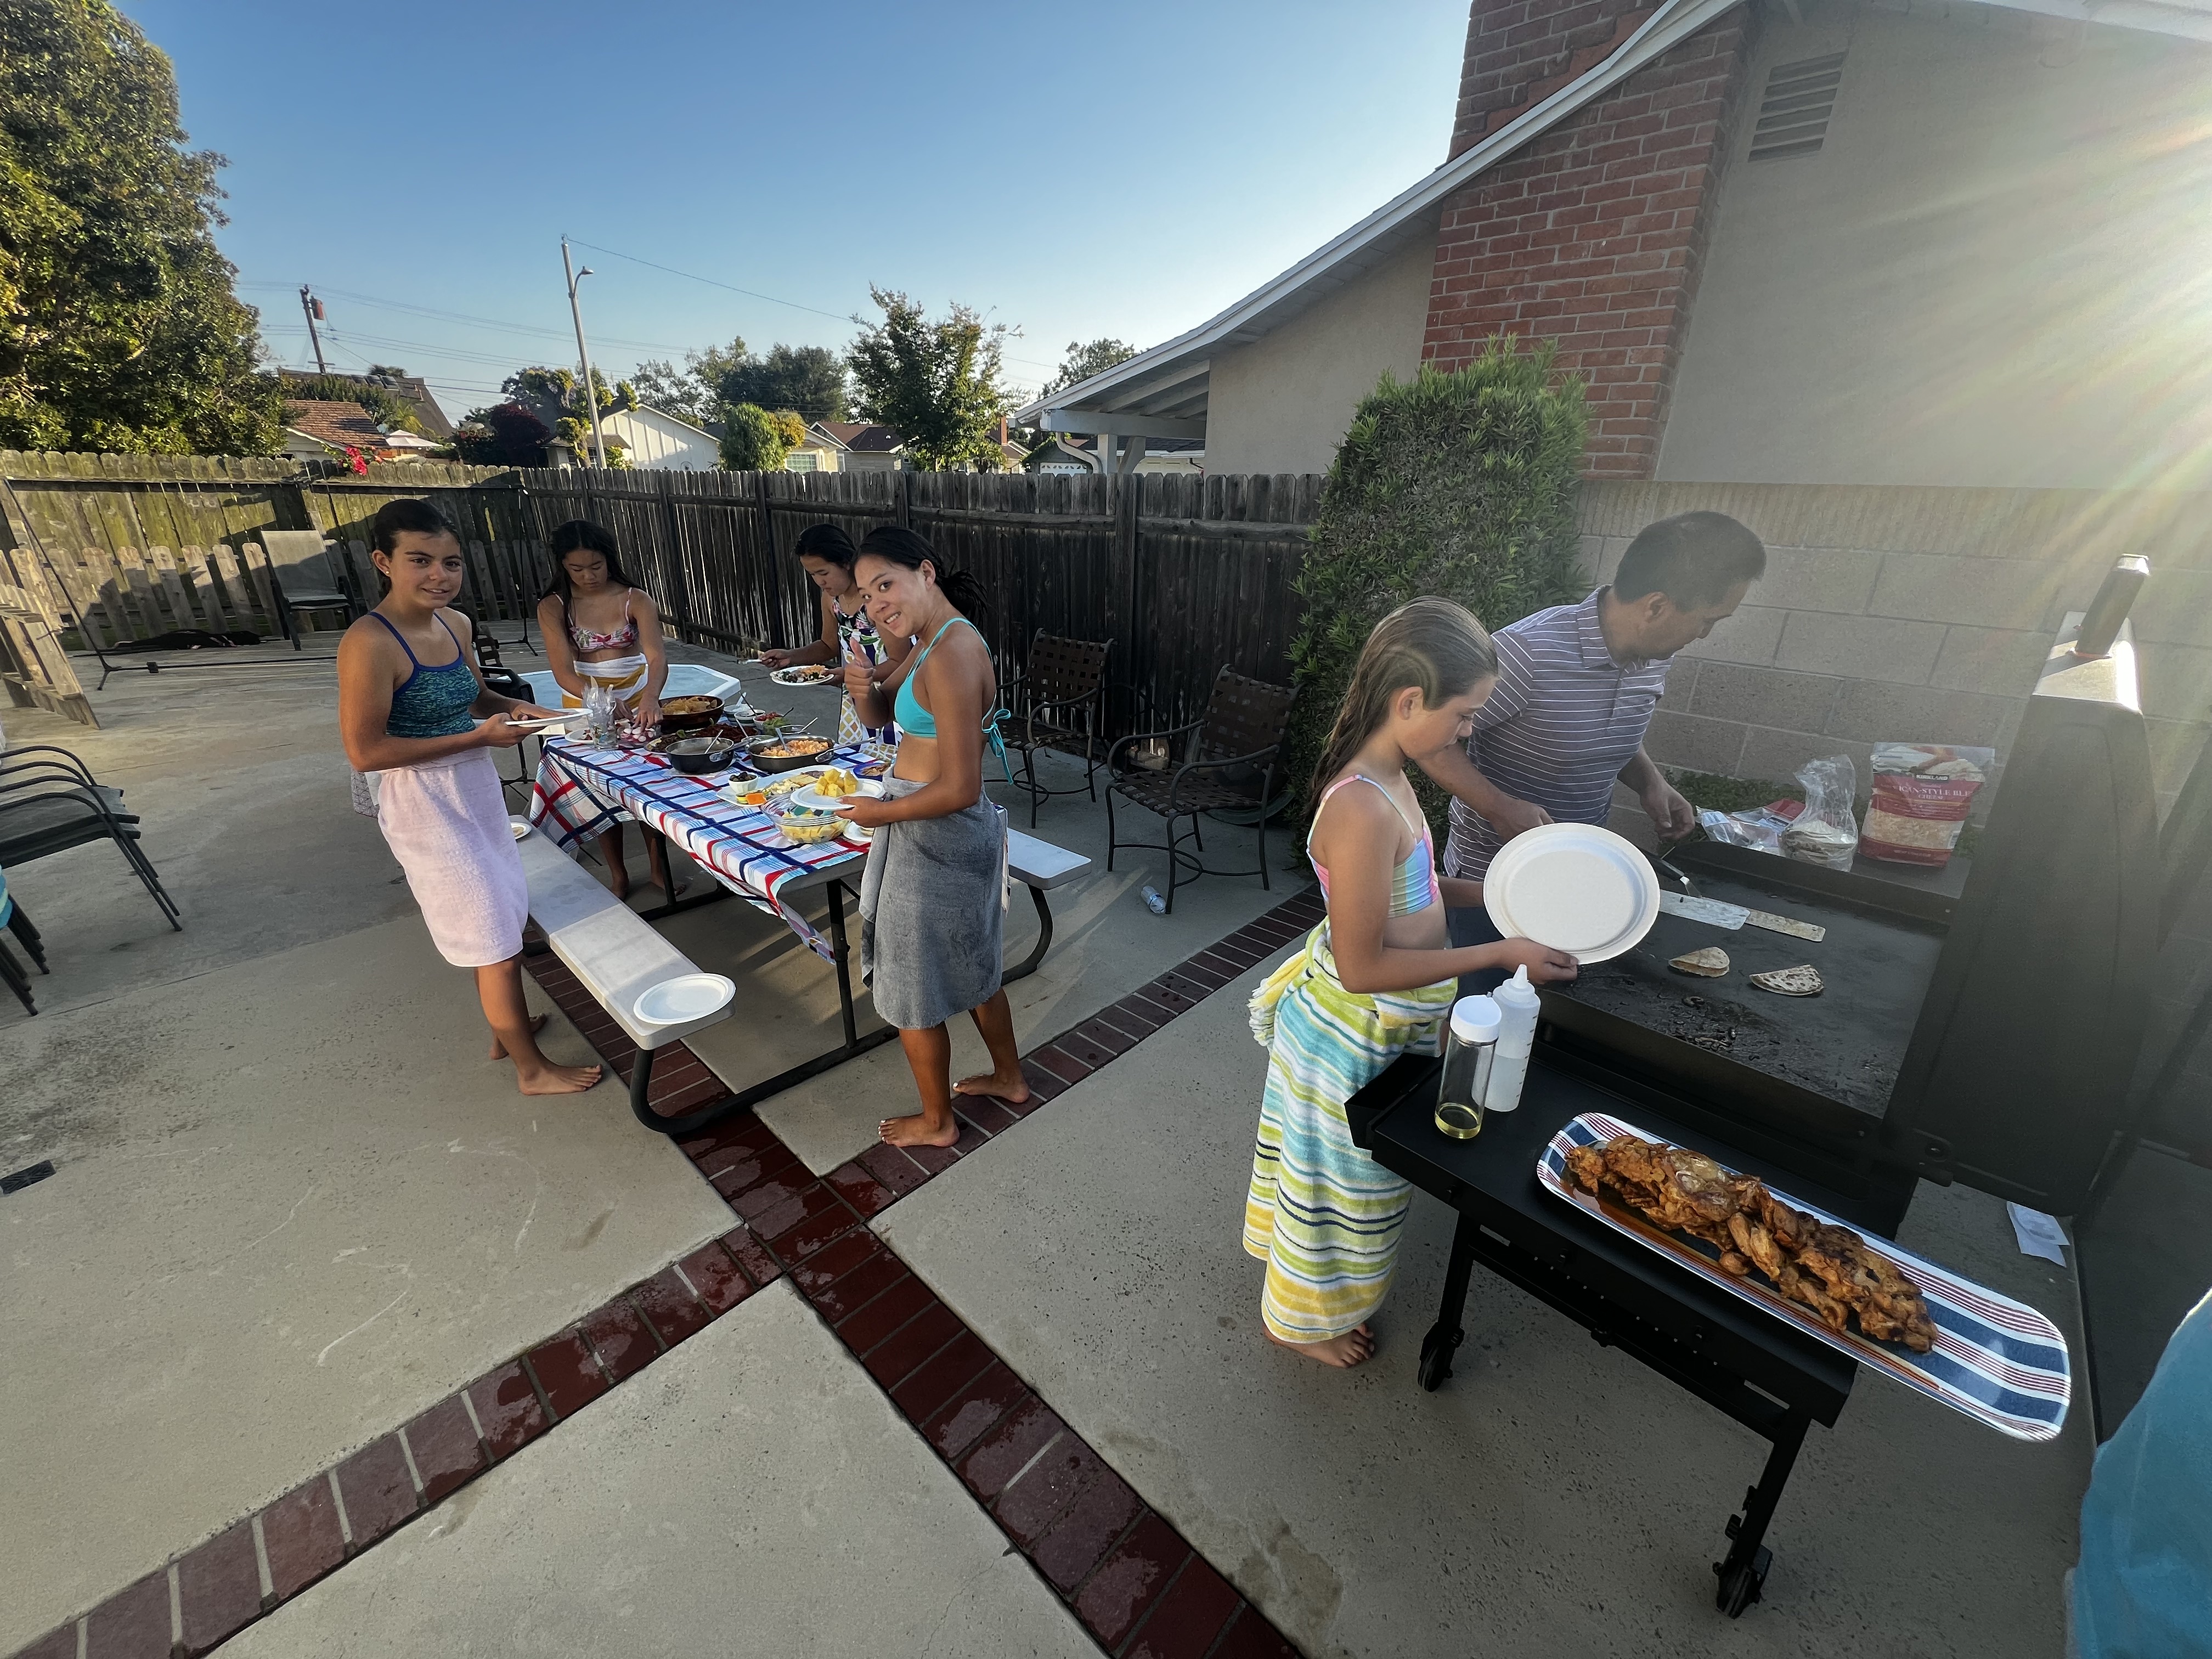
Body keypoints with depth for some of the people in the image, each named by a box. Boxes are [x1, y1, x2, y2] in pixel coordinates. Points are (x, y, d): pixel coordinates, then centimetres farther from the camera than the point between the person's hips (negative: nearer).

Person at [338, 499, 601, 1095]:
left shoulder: (455, 624, 2)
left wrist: (512, 707, -1)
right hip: (425, 801, -8)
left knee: (501, 916, 20)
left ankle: (508, 1028, 41)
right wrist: (478, 738, -22)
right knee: (495, 936, 0)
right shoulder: (369, 644, -22)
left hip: (477, 786, 8)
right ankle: (532, 1069, 15)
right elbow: (365, 751, -22)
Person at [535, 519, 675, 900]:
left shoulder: (636, 600, -11)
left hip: (638, 701, 0)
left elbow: (657, 656, -25)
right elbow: (563, 672, -17)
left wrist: (650, 698, -44)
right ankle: (618, 876, 19)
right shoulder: (553, 608, -10)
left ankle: (659, 867, 19)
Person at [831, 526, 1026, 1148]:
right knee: (972, 966, 26)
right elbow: (878, 715, 14)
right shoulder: (935, 640, 6)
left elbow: (959, 789, -28)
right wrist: (862, 687, -8)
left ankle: (936, 1121, 33)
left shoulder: (951, 657, -25)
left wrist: (881, 813, -14)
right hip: (965, 835, 10)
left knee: (913, 989, 11)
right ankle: (1008, 1077, 47)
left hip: (934, 840, -10)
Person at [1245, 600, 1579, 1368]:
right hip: (1353, 1032, -9)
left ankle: (1306, 1269, 58)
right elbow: (1363, 967, -29)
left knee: (1336, 1176, 31)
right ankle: (1300, 1318, 44)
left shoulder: (1384, 778, -3)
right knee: (1341, 1181, 17)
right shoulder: (1365, 809, -33)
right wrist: (1501, 953, -23)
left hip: (1371, 1021, 9)